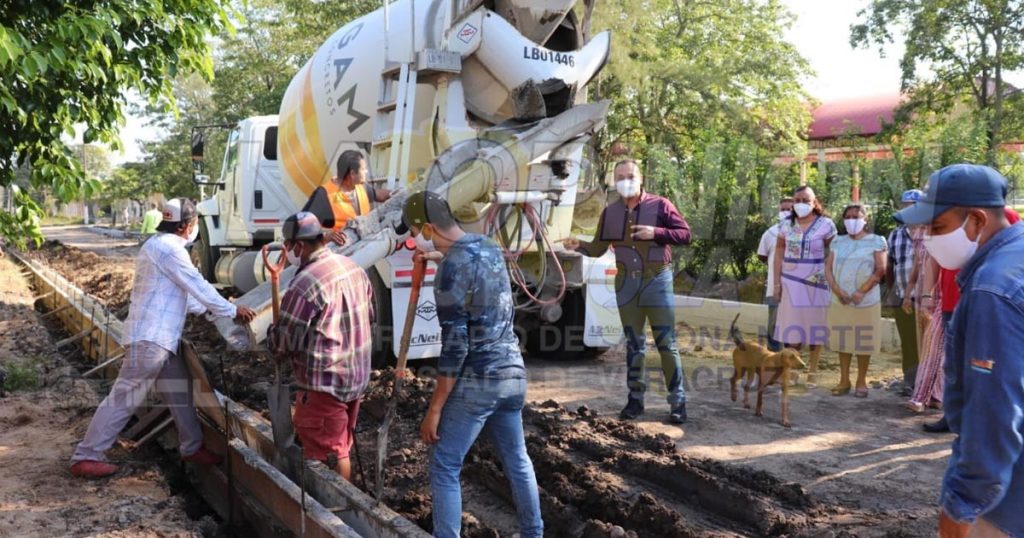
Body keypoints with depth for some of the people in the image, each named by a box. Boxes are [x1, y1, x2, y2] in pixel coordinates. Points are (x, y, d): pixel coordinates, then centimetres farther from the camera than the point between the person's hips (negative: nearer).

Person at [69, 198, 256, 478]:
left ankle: (192, 448, 26)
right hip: (150, 338, -11)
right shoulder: (169, 248, -15)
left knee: (179, 393, 16)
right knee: (124, 397, -5)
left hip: (161, 339, 11)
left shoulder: (162, 245, 18)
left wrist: (207, 308, 32)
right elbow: (197, 286, -12)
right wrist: (232, 311, -2)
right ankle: (86, 457, 2)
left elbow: (182, 292, 26)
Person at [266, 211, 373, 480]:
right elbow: (369, 315, 14)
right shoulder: (353, 267, 2)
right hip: (356, 376, 9)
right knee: (341, 446, 24)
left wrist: (271, 332, 3)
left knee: (326, 453, 6)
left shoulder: (305, 283, -24)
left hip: (324, 383, -9)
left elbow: (283, 342, -18)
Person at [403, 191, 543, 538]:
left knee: (445, 468, 2)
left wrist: (434, 409, -14)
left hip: (476, 382, -8)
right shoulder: (490, 248, 6)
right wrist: (442, 256, 46)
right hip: (512, 373, 8)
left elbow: (454, 348, -19)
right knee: (517, 461, 20)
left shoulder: (451, 269, -17)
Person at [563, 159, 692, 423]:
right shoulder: (610, 212, 7)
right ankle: (635, 398, 21)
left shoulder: (660, 205, -4)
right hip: (626, 282, 4)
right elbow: (599, 248, 8)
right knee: (634, 344, 12)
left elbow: (685, 234, -5)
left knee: (666, 344, -2)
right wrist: (579, 245, -12)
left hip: (657, 281, -4)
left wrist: (656, 233, -19)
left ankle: (678, 400, 7)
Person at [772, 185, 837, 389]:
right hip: (792, 284, 2)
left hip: (817, 284, -2)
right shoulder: (786, 225, 5)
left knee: (814, 327, 3)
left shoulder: (826, 225, -3)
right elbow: (779, 254, 8)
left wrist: (832, 282, -5)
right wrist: (777, 283, 4)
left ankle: (812, 374, 12)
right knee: (793, 327, 1)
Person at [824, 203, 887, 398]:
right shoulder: (838, 242, 11)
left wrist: (861, 292, -16)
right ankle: (844, 381, 15)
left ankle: (861, 382, 11)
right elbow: (828, 268, 6)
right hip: (840, 300, 3)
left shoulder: (876, 241, 0)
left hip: (866, 301, -3)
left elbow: (880, 270, -7)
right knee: (843, 341, 7)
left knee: (863, 341, 2)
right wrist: (837, 290, -10)